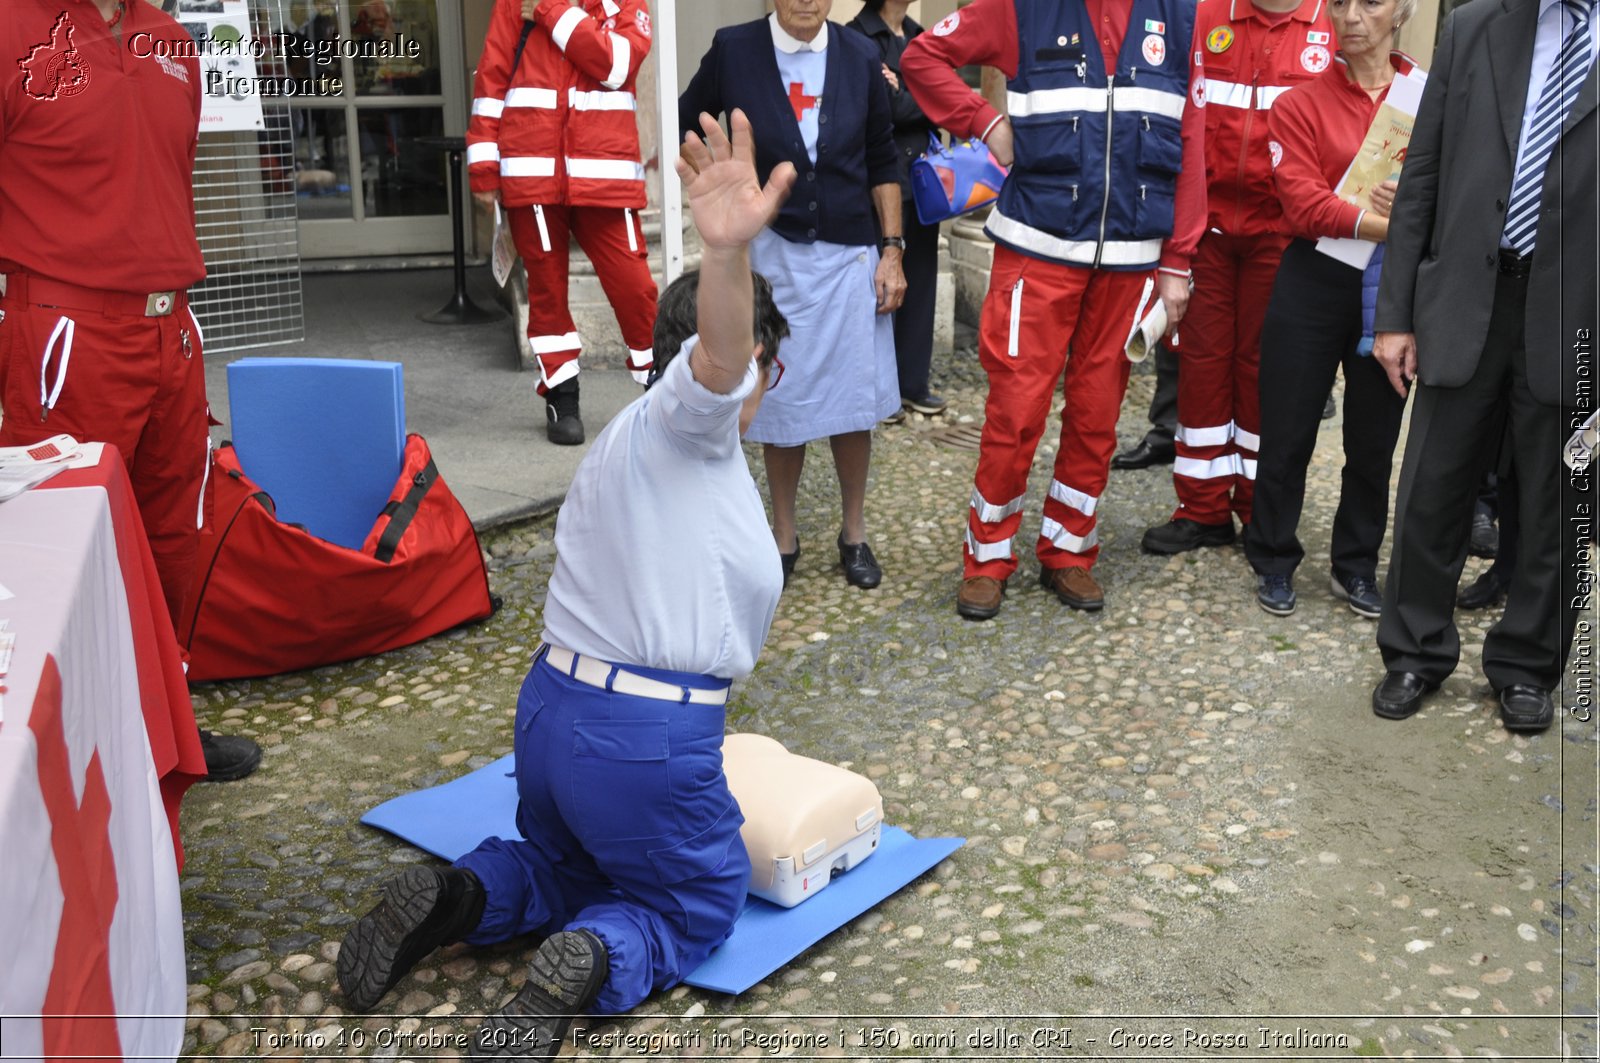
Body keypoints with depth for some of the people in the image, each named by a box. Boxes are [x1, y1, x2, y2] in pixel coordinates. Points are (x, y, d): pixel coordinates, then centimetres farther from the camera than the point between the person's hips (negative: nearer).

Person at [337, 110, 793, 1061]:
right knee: (698, 908, 16)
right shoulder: (688, 422, -8)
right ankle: (593, 968, -14)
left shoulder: (620, 440, 19)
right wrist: (729, 253, -53)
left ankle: (455, 898, 5)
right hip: (652, 736, -8)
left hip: (550, 704, 8)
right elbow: (717, 353, -32)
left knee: (567, 865, 33)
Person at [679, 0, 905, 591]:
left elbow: (882, 163, 6)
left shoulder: (860, 58, 0)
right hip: (772, 252, -1)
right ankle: (783, 534, 23)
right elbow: (687, 125, 11)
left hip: (850, 254, 1)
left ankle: (854, 533, 22)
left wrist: (892, 250, 2)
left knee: (853, 398, 5)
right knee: (781, 401, 6)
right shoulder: (733, 51, -5)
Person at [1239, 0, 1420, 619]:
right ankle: (1274, 561, 23)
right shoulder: (1302, 103, -2)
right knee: (1287, 433, 6)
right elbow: (1306, 205, -11)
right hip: (1314, 284, -2)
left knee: (1374, 438, 11)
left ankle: (1356, 567, 27)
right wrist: (1390, 226, -21)